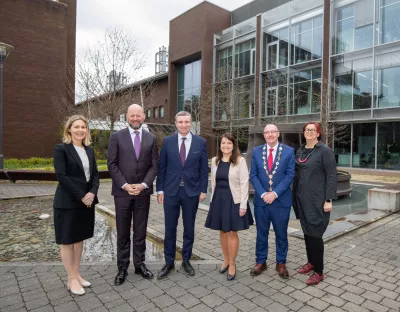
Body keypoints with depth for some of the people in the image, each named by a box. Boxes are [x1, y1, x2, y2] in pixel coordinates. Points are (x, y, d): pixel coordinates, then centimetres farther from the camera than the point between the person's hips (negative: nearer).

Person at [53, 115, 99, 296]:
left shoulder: (89, 150, 10)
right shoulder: (61, 149, -8)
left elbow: (95, 174, 7)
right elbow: (61, 176, -16)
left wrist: (92, 193, -10)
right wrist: (81, 196, -18)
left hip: (87, 201, 6)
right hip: (68, 202, -6)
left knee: (80, 238, 14)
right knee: (67, 241, 6)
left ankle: (76, 274, 28)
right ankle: (72, 280, 18)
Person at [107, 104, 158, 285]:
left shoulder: (151, 139, 6)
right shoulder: (116, 137, 1)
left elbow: (154, 165, 3)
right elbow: (112, 164, -4)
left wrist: (143, 184, -10)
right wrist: (125, 185, -12)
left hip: (143, 191, 2)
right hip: (122, 191, -1)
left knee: (140, 231, 11)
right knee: (122, 232, 8)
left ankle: (139, 264, 25)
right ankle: (122, 267, 21)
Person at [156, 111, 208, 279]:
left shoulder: (201, 142, -1)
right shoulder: (167, 141, 0)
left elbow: (204, 169, 2)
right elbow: (161, 167, 3)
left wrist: (203, 190, -1)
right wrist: (160, 189, 0)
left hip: (192, 191, 0)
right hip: (171, 190, 0)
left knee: (189, 228, 12)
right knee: (170, 228, 8)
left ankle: (186, 260, 29)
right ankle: (169, 262, 24)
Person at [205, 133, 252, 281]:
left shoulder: (240, 160, -8)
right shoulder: (215, 160, 6)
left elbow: (244, 183, -10)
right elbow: (213, 181, 11)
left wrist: (243, 205, -14)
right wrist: (214, 199, 9)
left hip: (233, 199, -4)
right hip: (218, 199, 5)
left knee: (232, 233, 5)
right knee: (222, 231, 14)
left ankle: (232, 264, 21)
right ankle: (226, 260, 32)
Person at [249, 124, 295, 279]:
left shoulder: (289, 151, -1)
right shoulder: (256, 151, 4)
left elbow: (290, 175, -7)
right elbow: (253, 175, 1)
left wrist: (275, 193, -14)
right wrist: (263, 194, -11)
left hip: (281, 200, -1)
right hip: (261, 199, 2)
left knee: (281, 234, 11)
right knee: (261, 233, 12)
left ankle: (281, 263, 29)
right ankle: (260, 262, 28)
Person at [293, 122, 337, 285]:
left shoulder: (325, 150, -9)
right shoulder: (300, 151, 10)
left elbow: (331, 176, -12)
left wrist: (328, 200, -16)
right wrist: (295, 195, 11)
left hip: (317, 199, -6)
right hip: (302, 198, 6)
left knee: (315, 233, -1)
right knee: (306, 232, 15)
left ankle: (319, 271, 13)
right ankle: (311, 262, 32)